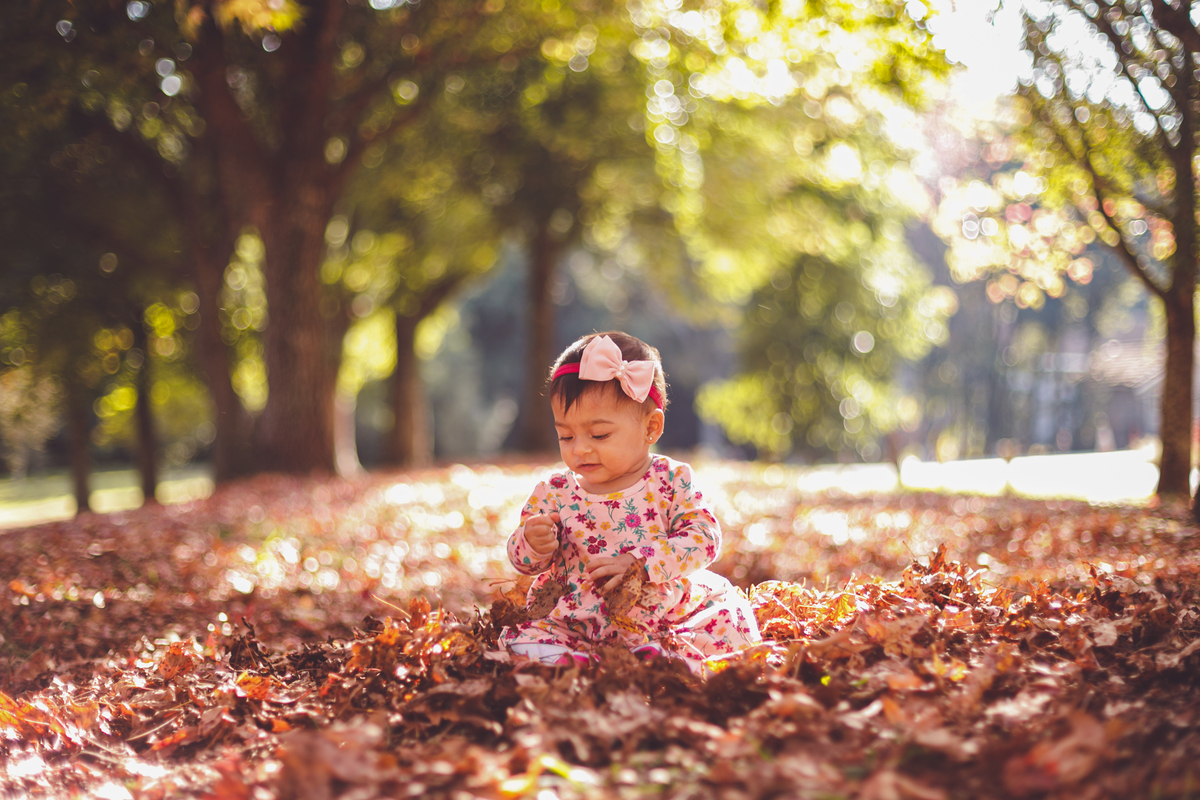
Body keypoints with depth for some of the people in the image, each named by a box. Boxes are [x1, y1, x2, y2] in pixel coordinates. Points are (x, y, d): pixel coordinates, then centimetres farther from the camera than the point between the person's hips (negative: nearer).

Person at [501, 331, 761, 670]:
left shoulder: (671, 480, -1)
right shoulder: (555, 492, 3)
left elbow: (704, 537, -11)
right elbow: (521, 559, 6)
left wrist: (637, 563, -21)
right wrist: (532, 543, -20)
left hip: (666, 616, 0)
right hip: (578, 625, 0)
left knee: (732, 619, -19)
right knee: (522, 639, -23)